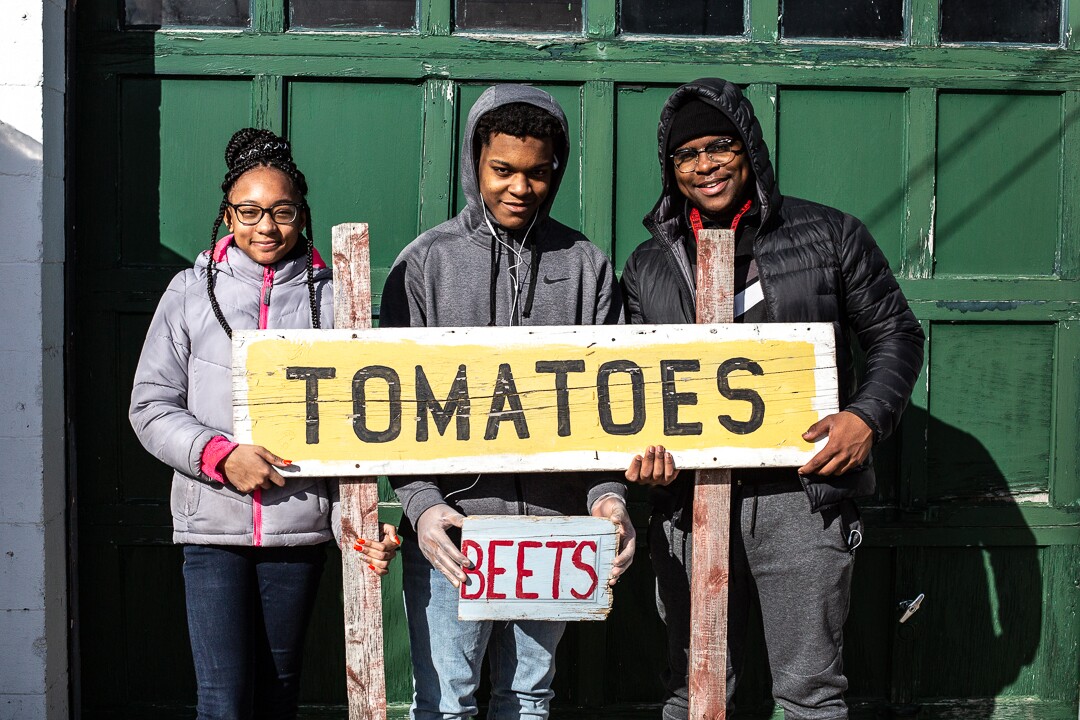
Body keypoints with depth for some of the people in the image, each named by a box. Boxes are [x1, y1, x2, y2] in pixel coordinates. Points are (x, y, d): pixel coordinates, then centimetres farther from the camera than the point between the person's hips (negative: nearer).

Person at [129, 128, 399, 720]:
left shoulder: (328, 297, 3)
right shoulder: (192, 293, 2)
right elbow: (151, 406, 3)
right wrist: (221, 455, -13)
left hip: (301, 524, 1)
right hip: (213, 524, -1)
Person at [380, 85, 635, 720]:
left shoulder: (587, 266, 7)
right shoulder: (425, 263, 2)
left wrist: (608, 493, -9)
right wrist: (421, 503, -13)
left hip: (553, 524, 2)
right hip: (451, 526, -2)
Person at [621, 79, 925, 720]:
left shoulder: (829, 235, 4)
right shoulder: (649, 265, 12)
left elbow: (896, 333, 8)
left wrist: (868, 416, -8)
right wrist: (642, 449, -3)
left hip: (803, 497, -2)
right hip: (689, 502, 3)